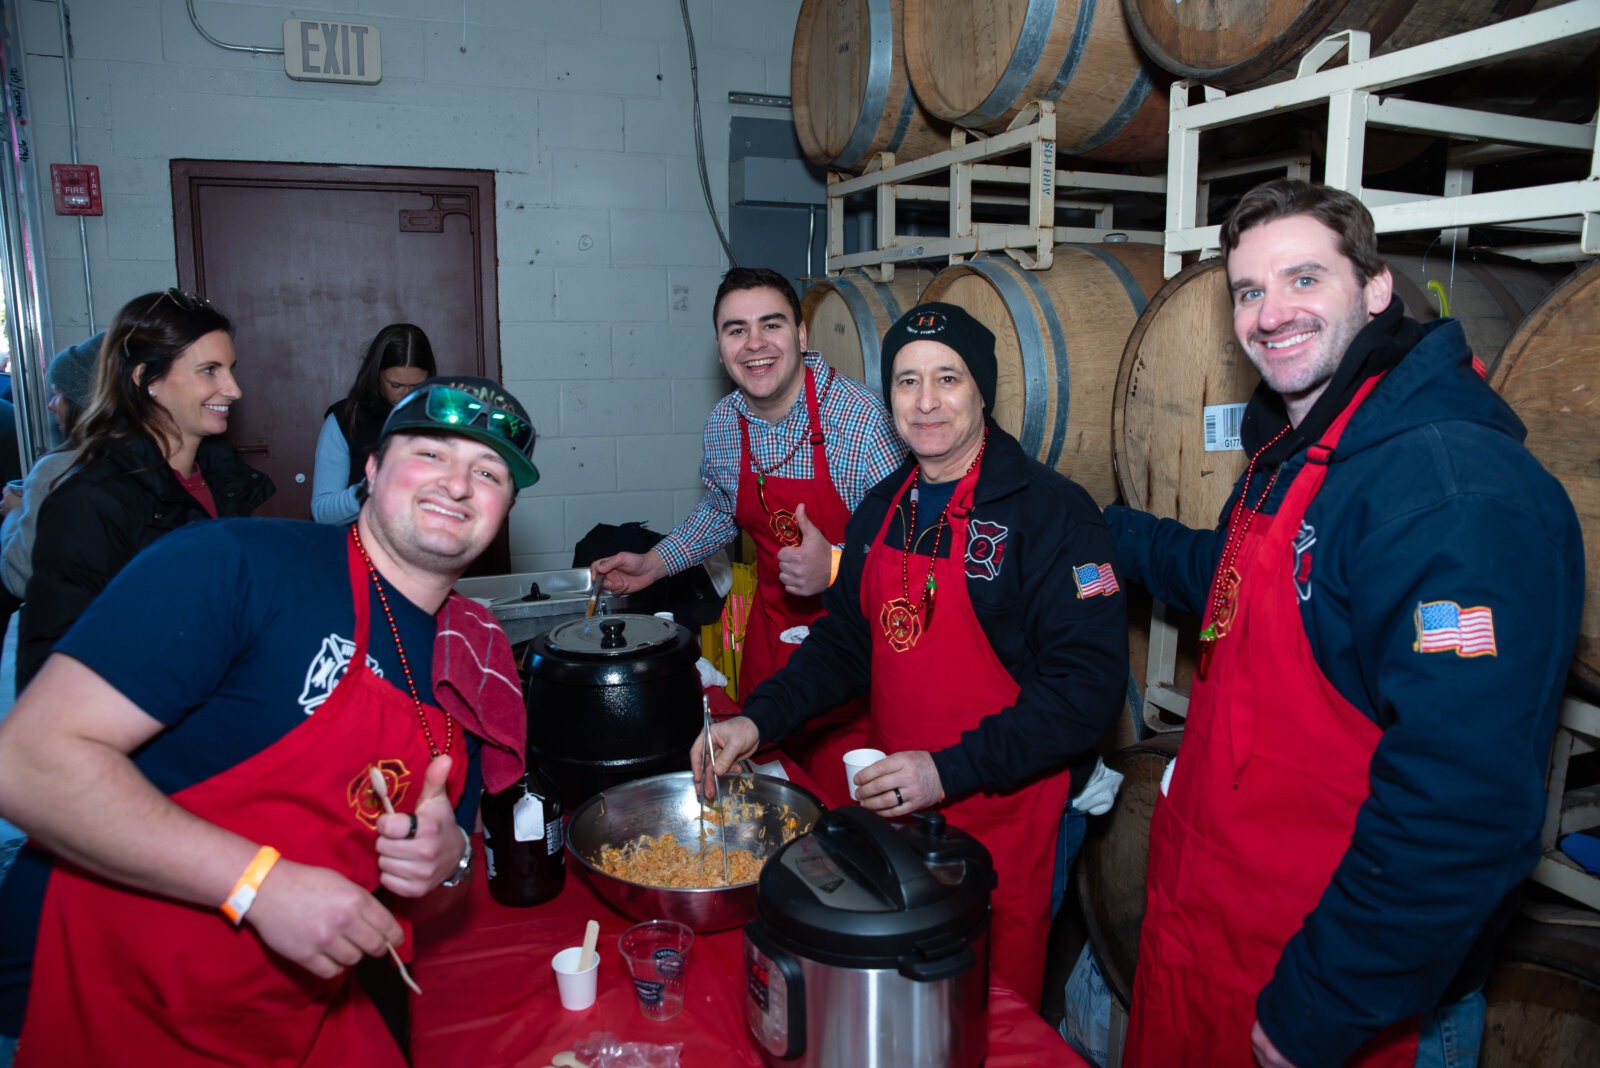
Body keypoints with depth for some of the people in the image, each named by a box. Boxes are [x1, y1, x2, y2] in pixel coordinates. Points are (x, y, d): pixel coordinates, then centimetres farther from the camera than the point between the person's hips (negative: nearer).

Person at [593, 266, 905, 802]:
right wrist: (653, 563, 13)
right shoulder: (723, 423, -1)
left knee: (842, 796, 0)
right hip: (771, 628, 5)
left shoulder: (861, 416, -20)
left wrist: (837, 568, -31)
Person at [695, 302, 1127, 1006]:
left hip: (1004, 816, -6)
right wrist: (758, 720, -1)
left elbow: (1088, 685, -20)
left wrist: (949, 769, -25)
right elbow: (846, 641, 13)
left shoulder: (1054, 512, -15)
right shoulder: (882, 509, 5)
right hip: (892, 807, 6)